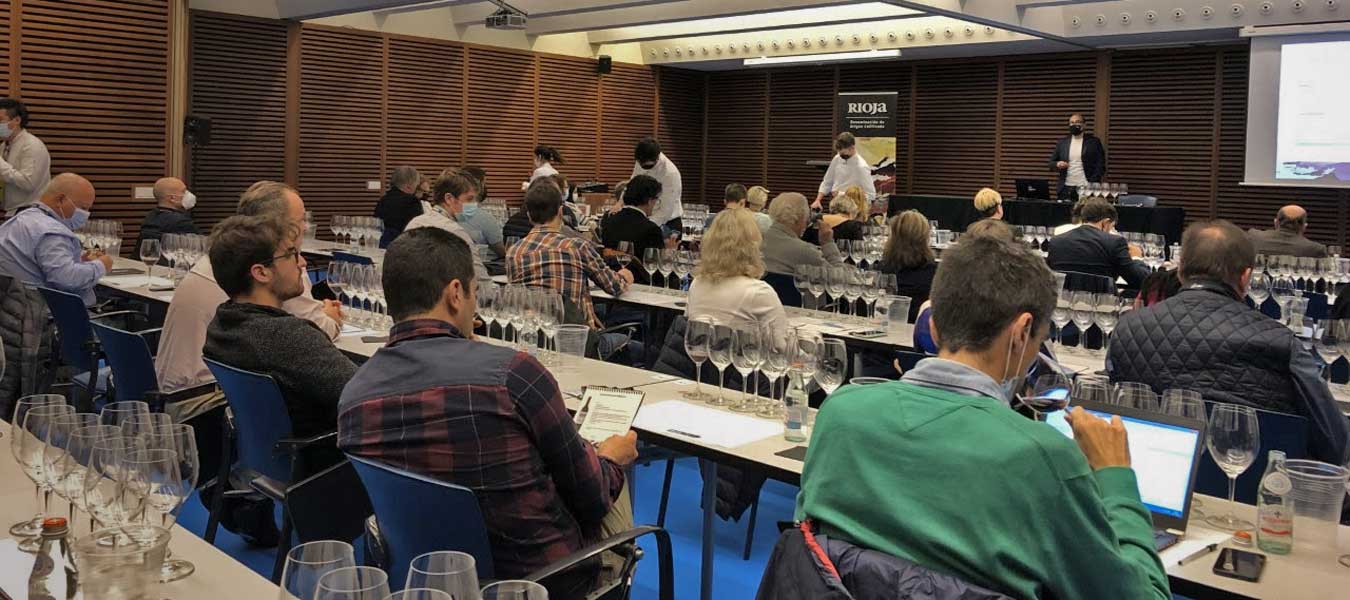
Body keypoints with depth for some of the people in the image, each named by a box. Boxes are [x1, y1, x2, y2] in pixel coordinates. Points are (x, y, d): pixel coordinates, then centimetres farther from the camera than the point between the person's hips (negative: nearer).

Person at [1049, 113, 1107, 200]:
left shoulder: (1093, 142, 3)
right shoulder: (1062, 142, 12)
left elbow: (1100, 166, 0)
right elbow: (1051, 163, 13)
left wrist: (1093, 185, -12)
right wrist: (1057, 164, -10)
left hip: (1086, 188, -3)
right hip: (1066, 188, 3)